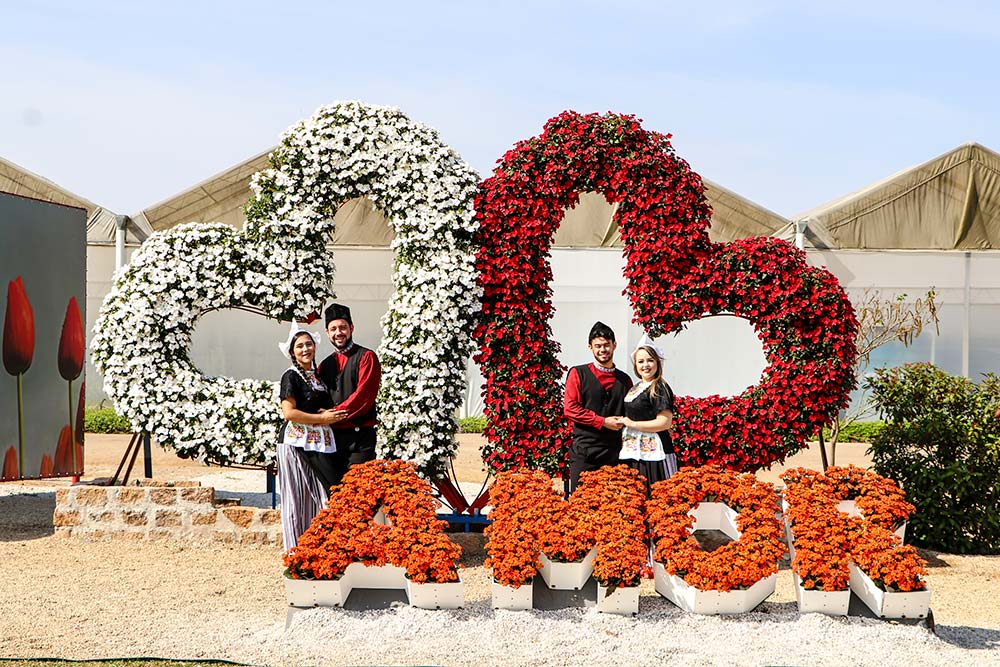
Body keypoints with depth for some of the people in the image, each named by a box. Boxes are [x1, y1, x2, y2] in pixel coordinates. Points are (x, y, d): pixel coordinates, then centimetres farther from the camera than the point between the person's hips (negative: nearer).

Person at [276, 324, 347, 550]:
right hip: (297, 442, -7)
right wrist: (322, 418, -11)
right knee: (296, 497, -3)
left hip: (320, 444, 7)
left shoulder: (317, 376, 18)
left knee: (320, 495, 2)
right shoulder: (291, 377, -3)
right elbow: (289, 412, -13)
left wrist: (332, 415, 8)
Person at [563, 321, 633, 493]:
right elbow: (570, 409, -5)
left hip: (615, 452, 3)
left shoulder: (624, 380, 16)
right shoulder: (578, 374, 4)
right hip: (584, 451, -3)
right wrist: (603, 422, -10)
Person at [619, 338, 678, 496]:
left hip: (652, 454, -8)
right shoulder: (635, 389, 18)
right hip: (633, 454, 8)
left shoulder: (660, 388, -9)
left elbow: (665, 422, -17)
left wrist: (632, 424, -12)